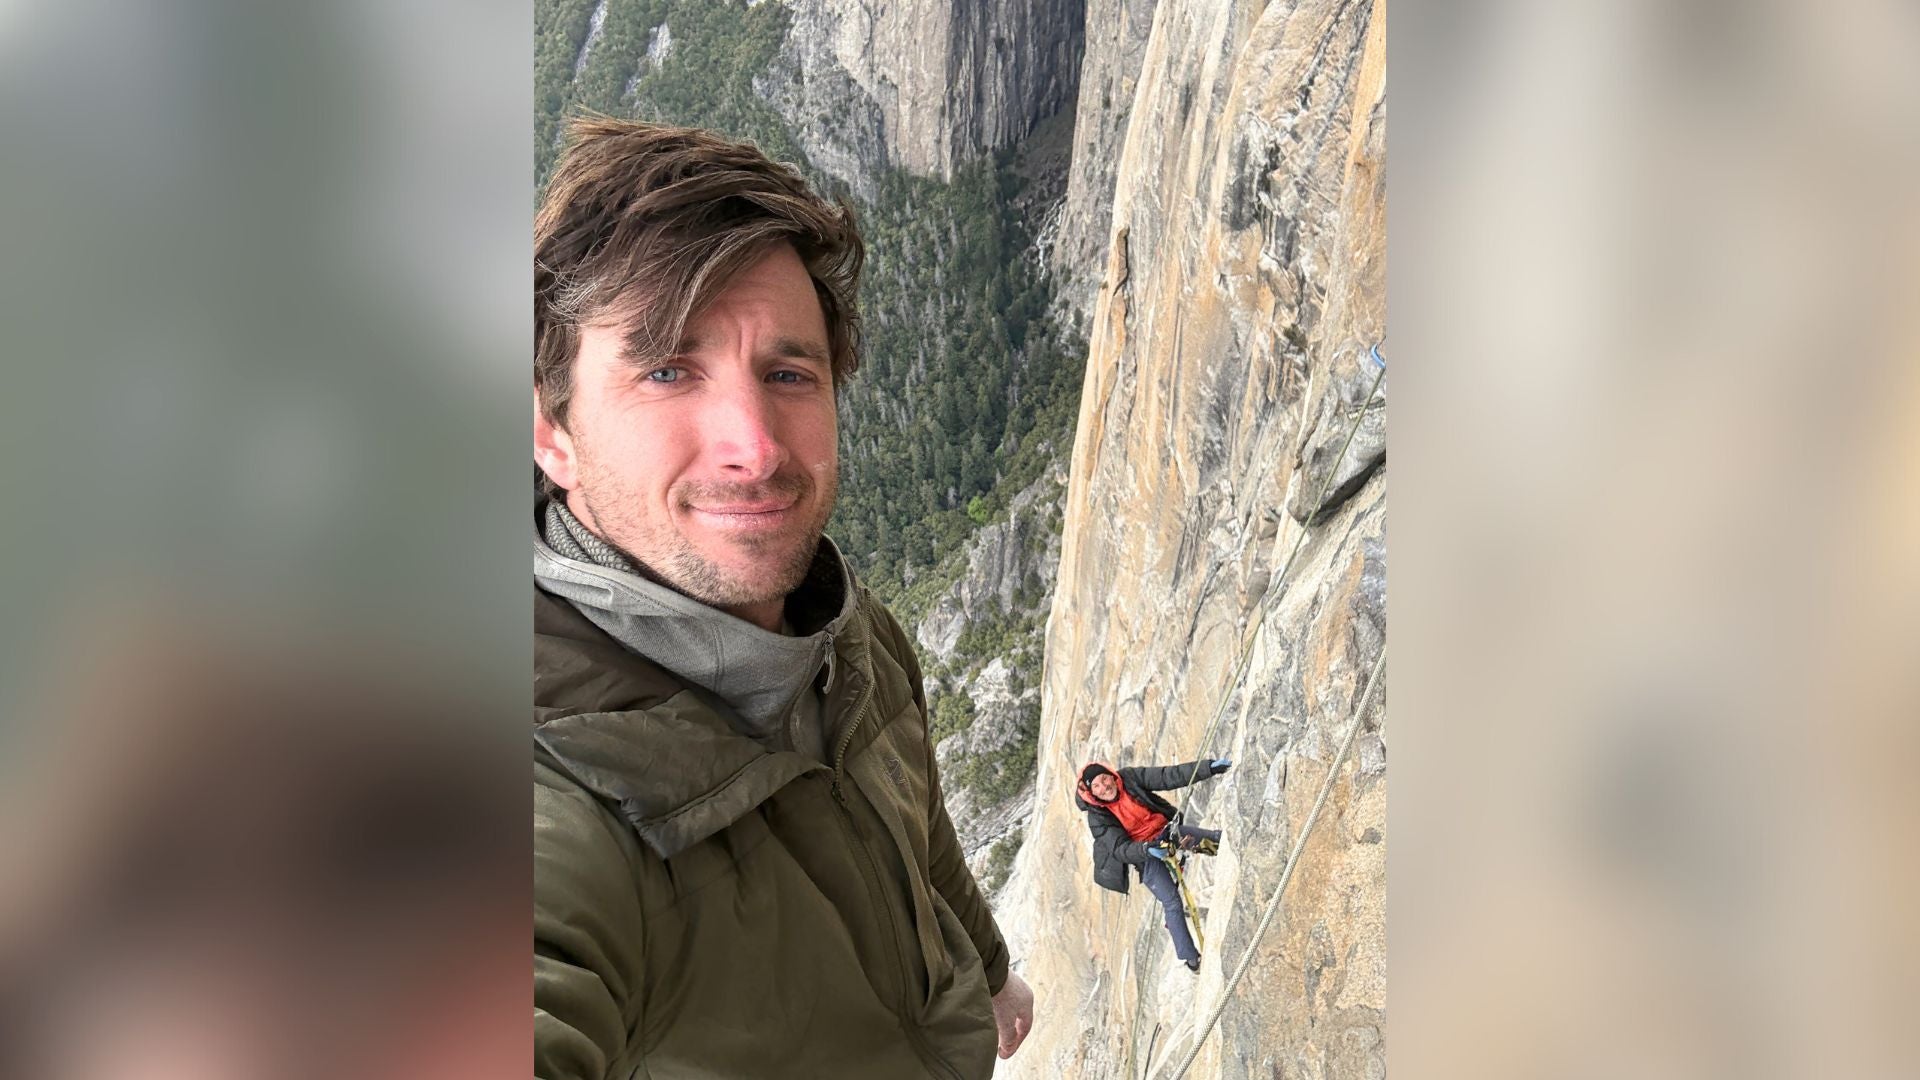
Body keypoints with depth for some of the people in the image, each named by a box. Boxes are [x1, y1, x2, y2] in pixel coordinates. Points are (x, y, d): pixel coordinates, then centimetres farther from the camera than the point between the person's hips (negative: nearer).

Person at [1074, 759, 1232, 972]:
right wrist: (1147, 850, -45)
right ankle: (1189, 958, 3)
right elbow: (1120, 848, -26)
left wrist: (1210, 767, -26)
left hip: (1166, 829, 4)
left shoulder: (1129, 778, -16)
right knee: (1172, 903, -8)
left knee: (1220, 840, -1)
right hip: (1144, 855, -4)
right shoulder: (1097, 818, -21)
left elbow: (1170, 776, -19)